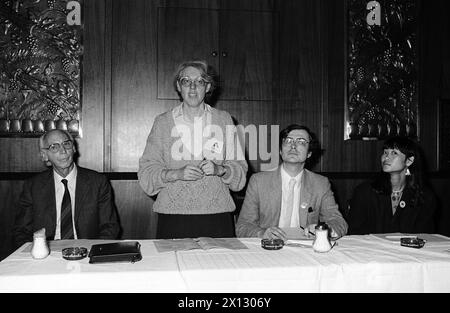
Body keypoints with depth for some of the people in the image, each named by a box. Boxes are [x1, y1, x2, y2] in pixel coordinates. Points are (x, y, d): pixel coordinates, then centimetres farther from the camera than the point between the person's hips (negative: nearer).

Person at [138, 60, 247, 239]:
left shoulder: (224, 120, 10)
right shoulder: (163, 122, 8)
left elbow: (240, 169, 8)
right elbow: (146, 173, 3)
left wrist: (219, 169, -11)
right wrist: (176, 174, -14)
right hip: (173, 216, 0)